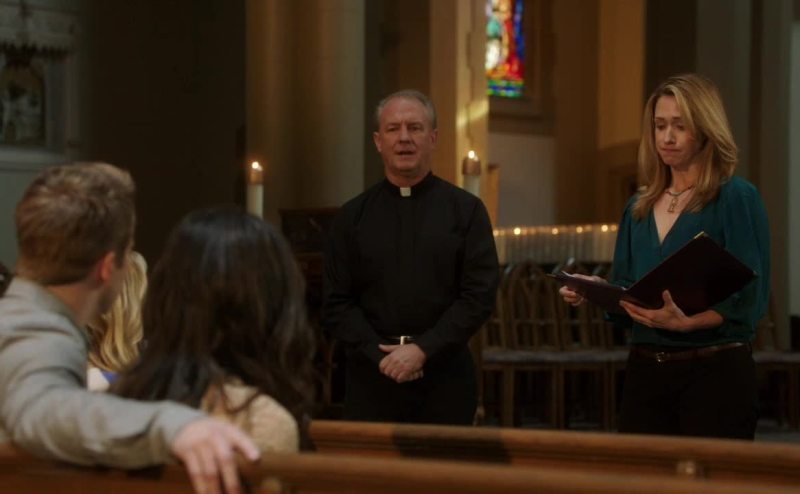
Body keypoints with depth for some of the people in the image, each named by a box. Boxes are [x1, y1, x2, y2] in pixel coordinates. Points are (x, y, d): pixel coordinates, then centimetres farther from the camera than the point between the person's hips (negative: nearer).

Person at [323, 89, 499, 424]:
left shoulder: (466, 211, 4)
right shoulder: (352, 217, 8)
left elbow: (479, 295, -3)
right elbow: (336, 304, 5)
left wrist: (422, 349, -12)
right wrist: (380, 355, -10)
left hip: (445, 375, -1)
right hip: (371, 376, 1)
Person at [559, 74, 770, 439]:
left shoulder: (737, 198, -5)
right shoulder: (639, 207, 13)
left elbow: (748, 298, -12)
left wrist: (686, 322, -27)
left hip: (715, 372, -5)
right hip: (645, 371, 5)